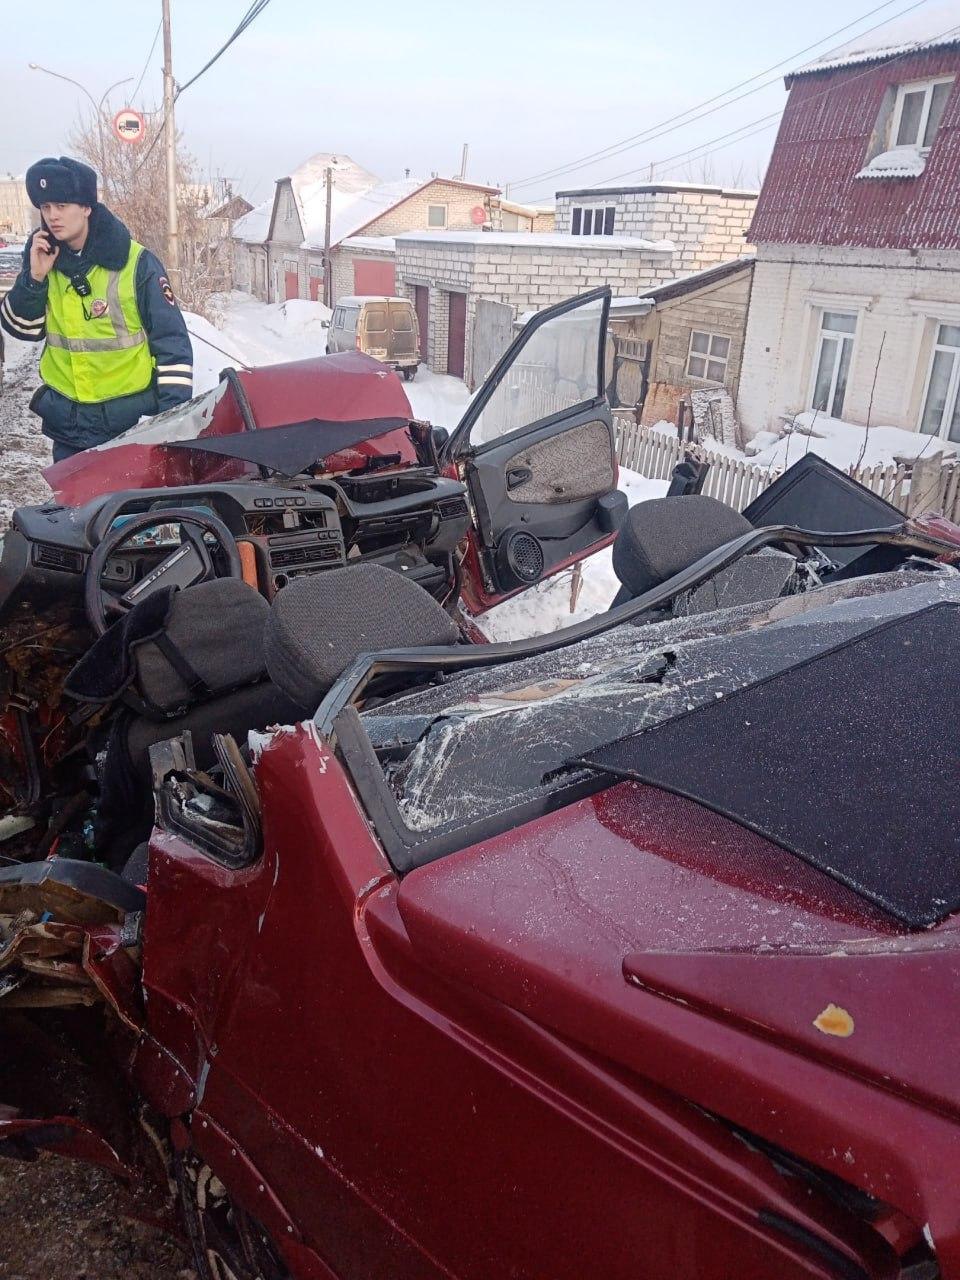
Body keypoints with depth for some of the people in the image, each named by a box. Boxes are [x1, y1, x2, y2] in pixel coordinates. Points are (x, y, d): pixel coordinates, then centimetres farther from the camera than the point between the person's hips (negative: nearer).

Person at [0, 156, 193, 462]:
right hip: (66, 424, 5)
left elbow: (172, 341, -10)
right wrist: (34, 277, -13)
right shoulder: (41, 255, 3)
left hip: (131, 420, -4)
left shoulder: (136, 263, -11)